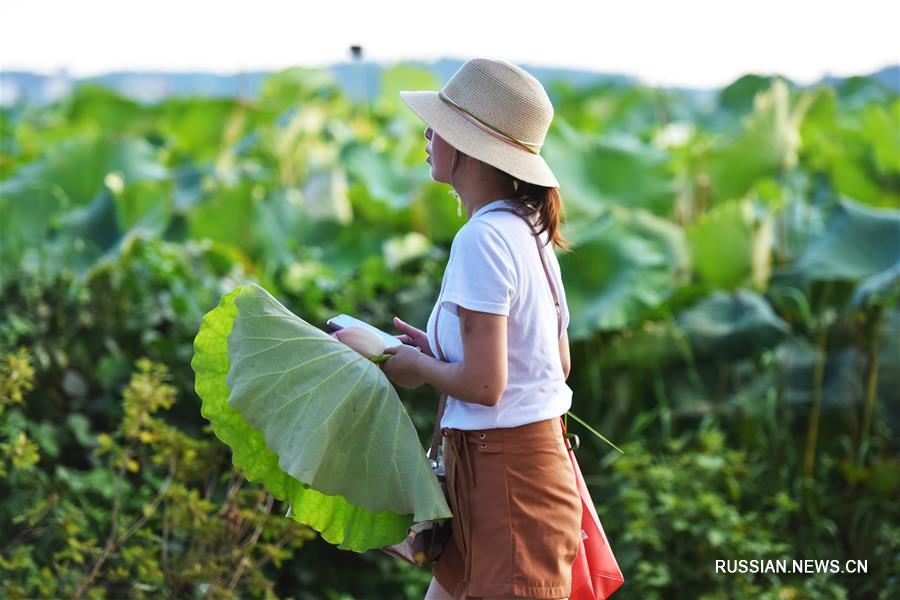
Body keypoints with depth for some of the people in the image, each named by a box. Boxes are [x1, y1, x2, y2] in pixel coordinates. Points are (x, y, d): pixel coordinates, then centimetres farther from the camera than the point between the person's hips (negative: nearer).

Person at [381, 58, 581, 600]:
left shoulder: (482, 239, -19)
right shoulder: (531, 233, 8)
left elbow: (483, 384, -23)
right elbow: (560, 364, 14)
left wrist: (418, 367, -3)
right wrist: (439, 349, 14)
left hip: (503, 470, -9)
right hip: (536, 452, 9)